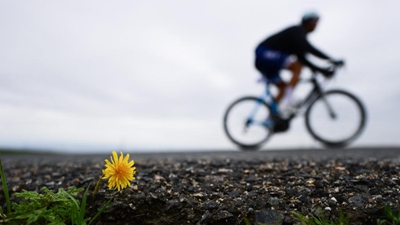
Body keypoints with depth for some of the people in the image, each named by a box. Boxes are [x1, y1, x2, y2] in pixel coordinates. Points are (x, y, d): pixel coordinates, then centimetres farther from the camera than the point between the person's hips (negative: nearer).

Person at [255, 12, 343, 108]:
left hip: (262, 58, 10)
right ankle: (288, 102, -24)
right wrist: (331, 60, -23)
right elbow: (308, 48, -24)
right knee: (298, 67, -20)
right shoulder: (297, 31, -9)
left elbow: (301, 56, 19)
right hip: (265, 54, -10)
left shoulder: (299, 34, 20)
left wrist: (320, 69, 13)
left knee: (283, 87, 9)